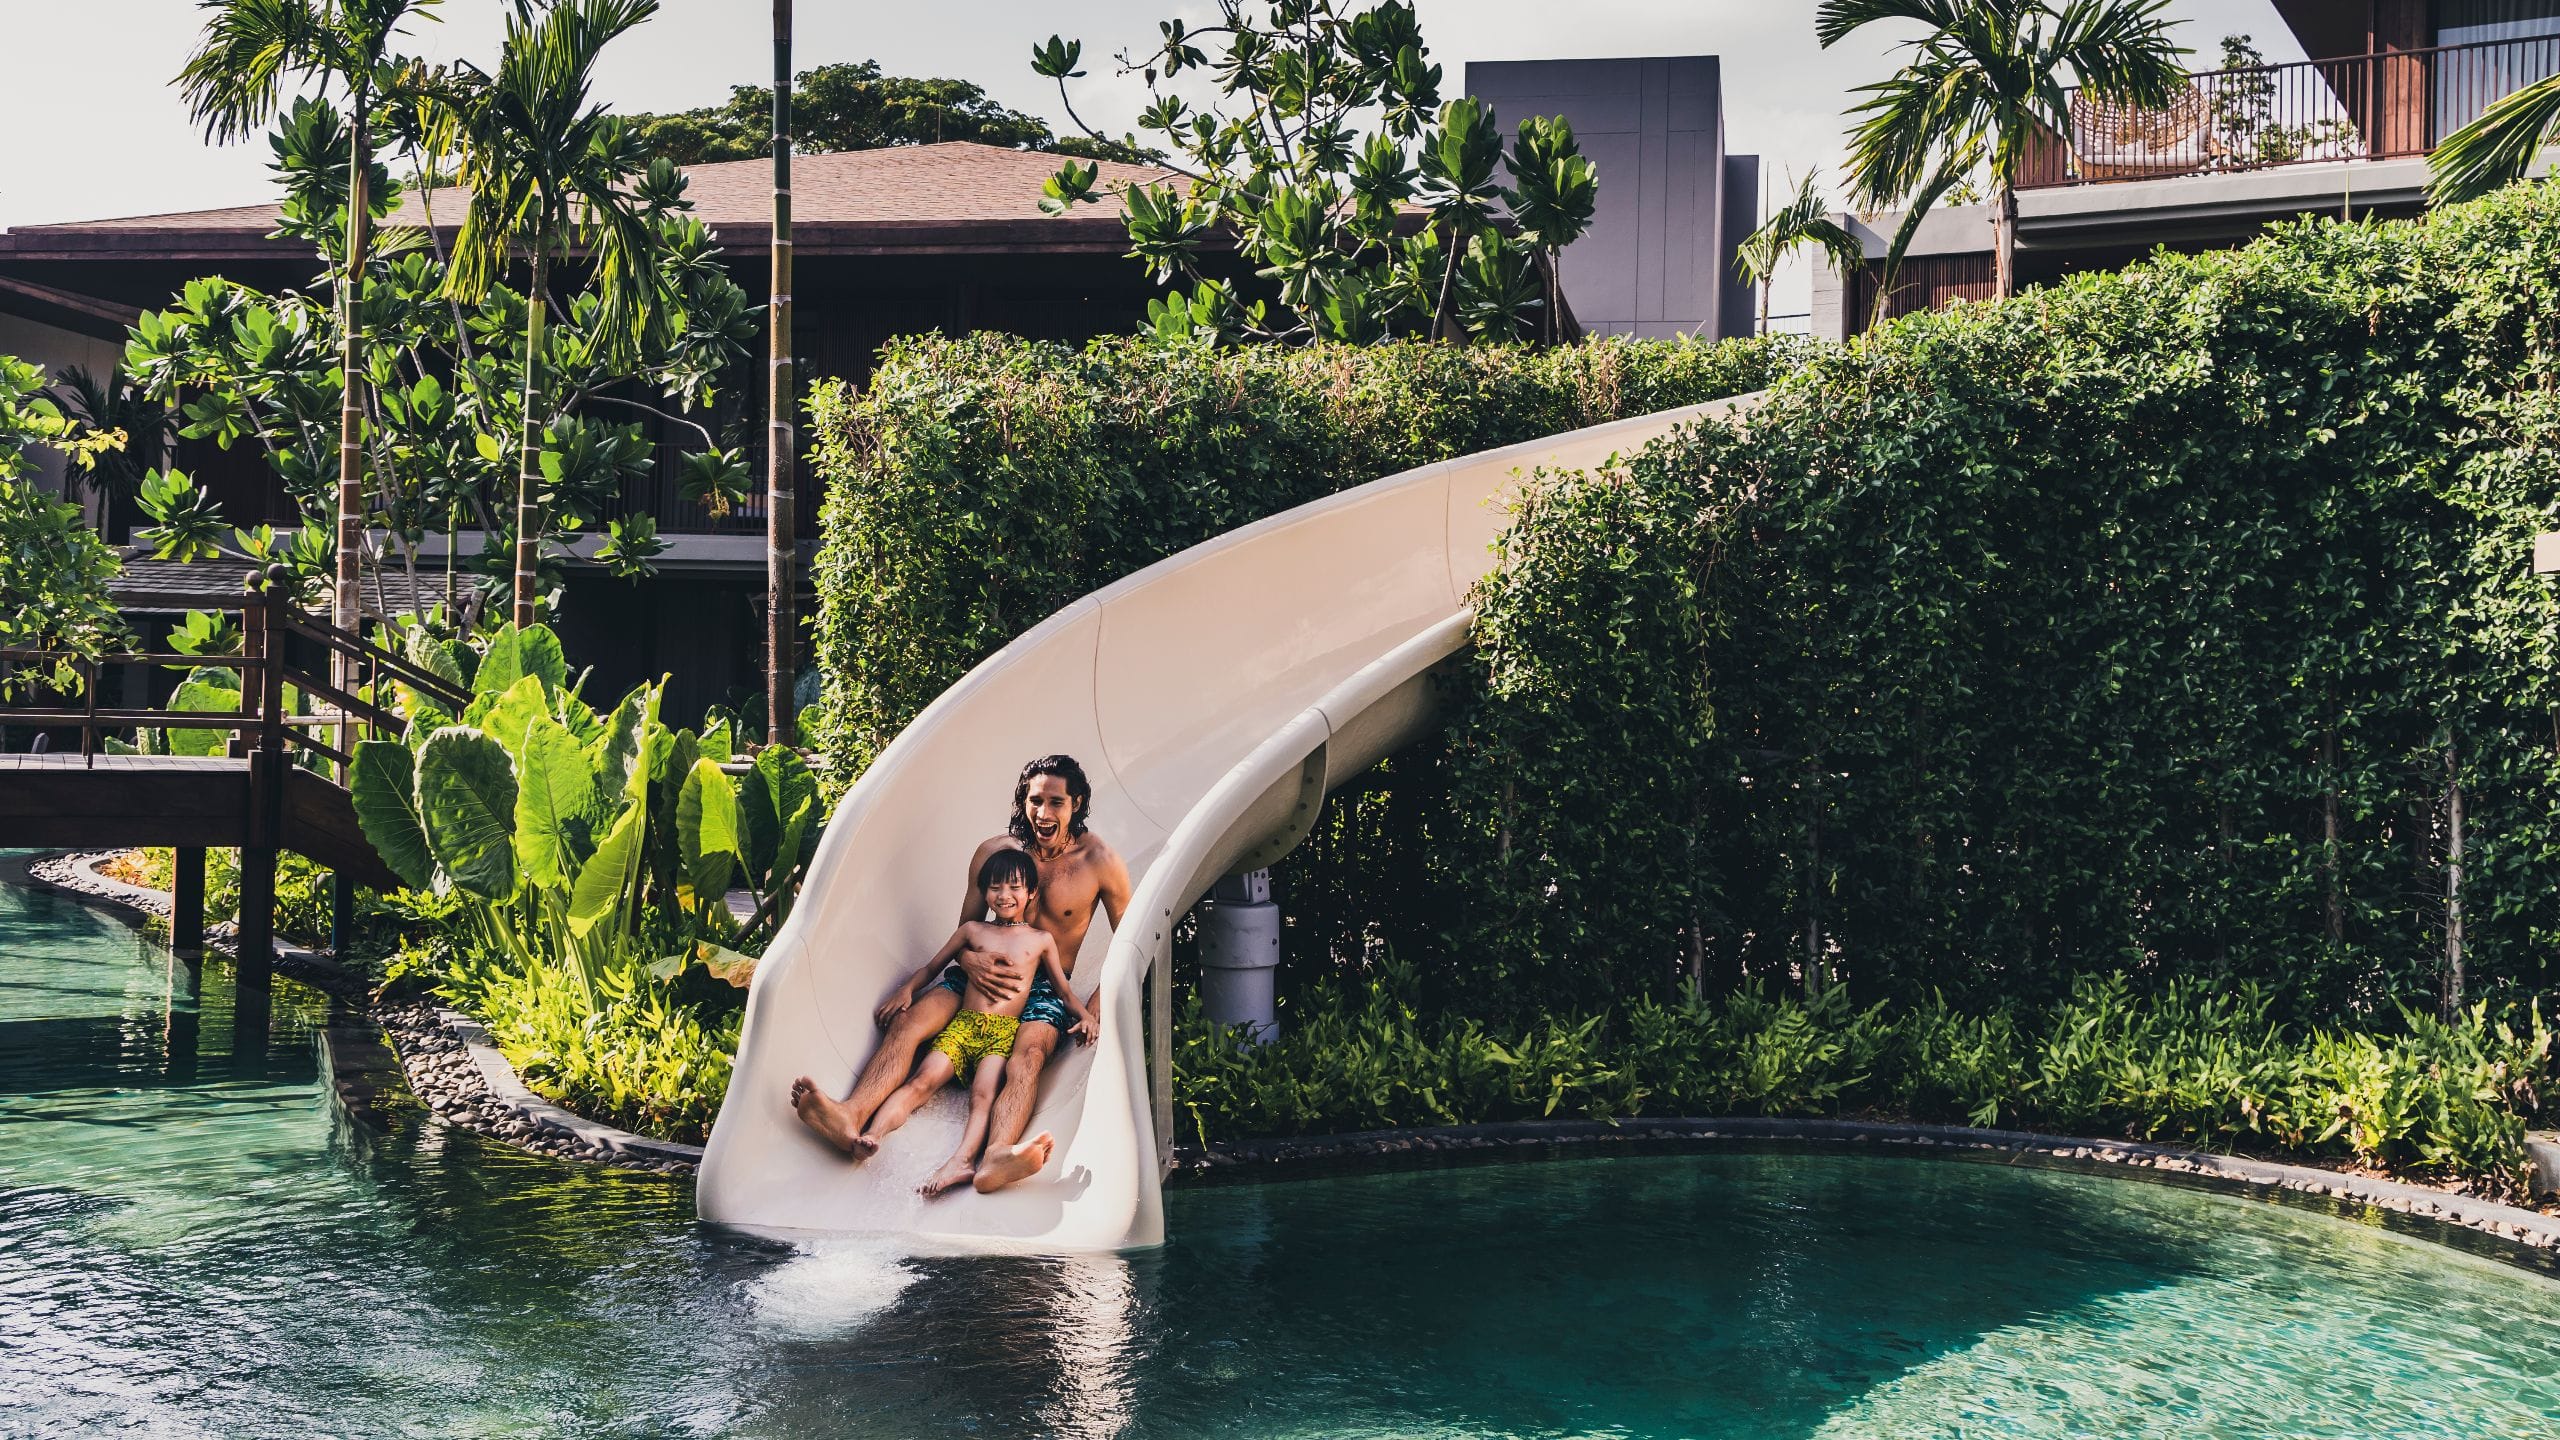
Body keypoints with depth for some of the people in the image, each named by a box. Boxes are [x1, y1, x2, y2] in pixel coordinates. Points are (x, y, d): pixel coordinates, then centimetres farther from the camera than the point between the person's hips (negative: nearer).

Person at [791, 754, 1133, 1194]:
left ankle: (994, 1159, -65)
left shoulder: (1100, 861, -3)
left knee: (1027, 1058, -37)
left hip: (1046, 990, -4)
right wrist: (968, 959, -12)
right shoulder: (994, 851, 4)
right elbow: (964, 929, 13)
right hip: (982, 977, 4)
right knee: (908, 1023, -25)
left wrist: (1095, 1010, -9)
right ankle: (852, 1118, -48)